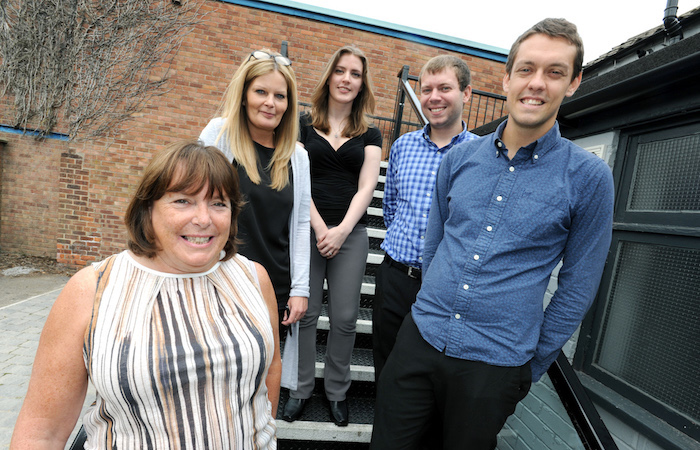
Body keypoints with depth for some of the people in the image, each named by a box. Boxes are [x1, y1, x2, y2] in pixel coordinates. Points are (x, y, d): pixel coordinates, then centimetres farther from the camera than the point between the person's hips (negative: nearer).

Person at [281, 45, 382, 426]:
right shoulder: (304, 125, 8)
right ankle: (301, 389, 23)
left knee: (344, 317, 3)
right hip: (308, 230, -1)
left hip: (351, 233, 1)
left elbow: (366, 187, 2)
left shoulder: (369, 135, 12)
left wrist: (342, 230, -11)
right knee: (305, 313, 3)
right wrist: (319, 228, -11)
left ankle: (337, 391, 24)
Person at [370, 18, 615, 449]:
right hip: (420, 338, 3)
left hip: (496, 364, -2)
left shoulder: (588, 177, -7)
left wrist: (531, 365, 4)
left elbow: (578, 287, -1)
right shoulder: (460, 158, 1)